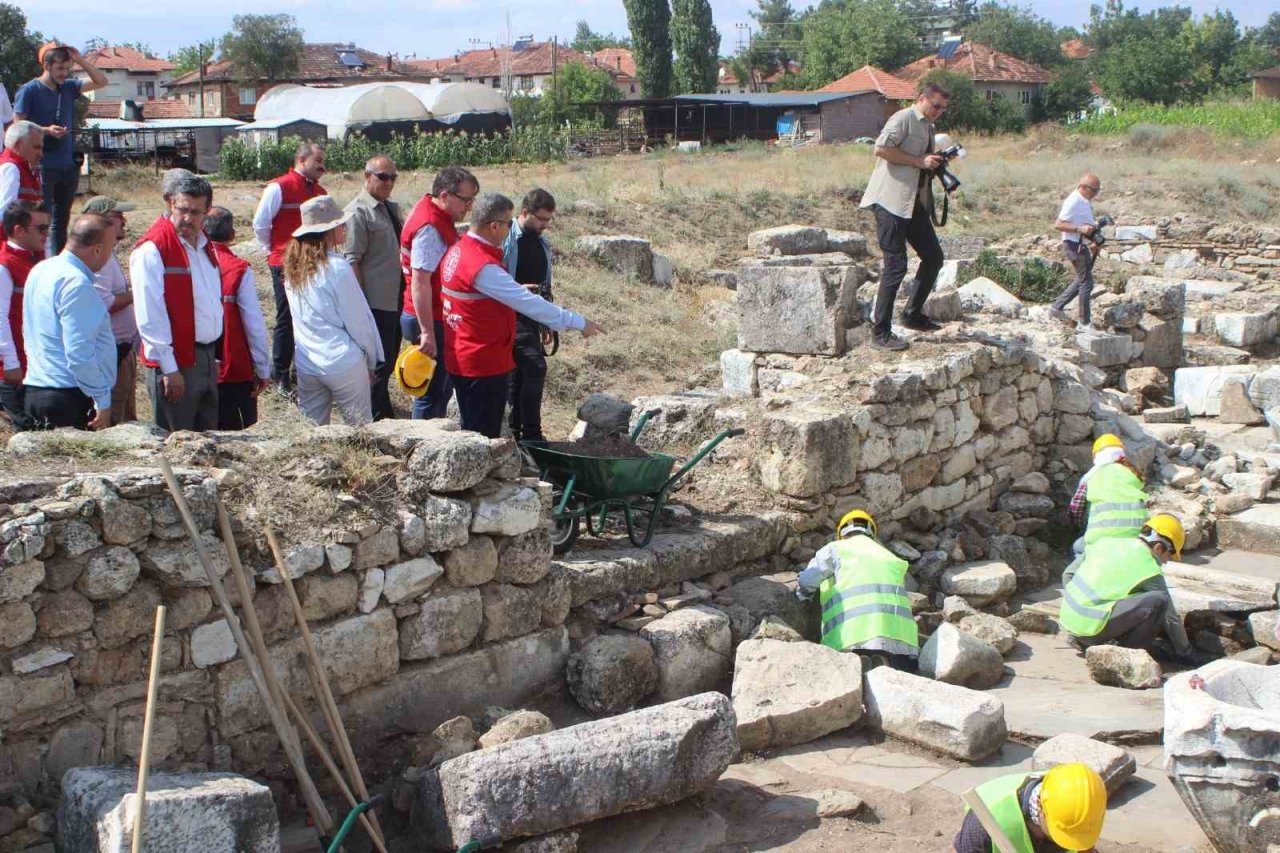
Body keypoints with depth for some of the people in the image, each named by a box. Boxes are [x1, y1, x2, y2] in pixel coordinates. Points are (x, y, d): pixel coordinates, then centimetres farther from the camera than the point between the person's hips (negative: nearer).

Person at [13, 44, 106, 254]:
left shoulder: (68, 87, 9)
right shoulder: (29, 91, -7)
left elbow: (101, 81, 8)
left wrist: (80, 59, -2)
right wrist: (46, 130, -21)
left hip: (68, 165, 6)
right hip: (43, 167, -6)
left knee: (61, 221, 13)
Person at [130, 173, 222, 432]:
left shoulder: (204, 244, 12)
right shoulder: (152, 249, -14)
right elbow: (150, 316, -17)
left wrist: (214, 355, 16)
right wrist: (169, 368, -19)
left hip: (207, 357, 8)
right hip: (176, 362, -8)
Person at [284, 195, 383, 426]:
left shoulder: (294, 266, 4)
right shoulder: (337, 267, -15)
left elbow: (300, 316, 11)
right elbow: (358, 320, -10)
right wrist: (371, 361, 3)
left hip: (306, 364, 6)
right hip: (343, 362, -6)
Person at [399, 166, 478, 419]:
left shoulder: (438, 218, 10)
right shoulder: (429, 227, -21)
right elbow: (420, 282, -26)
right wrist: (427, 333, -28)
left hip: (438, 319, 10)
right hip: (431, 322, -10)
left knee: (443, 389, 19)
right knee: (432, 393, -2)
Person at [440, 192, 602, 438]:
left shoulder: (456, 252, 5)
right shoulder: (483, 266, -25)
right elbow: (529, 304, -23)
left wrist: (519, 291, 15)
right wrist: (578, 323, -17)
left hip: (462, 360, 10)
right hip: (484, 364, -10)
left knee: (472, 433, 19)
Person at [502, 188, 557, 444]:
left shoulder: (542, 243, 14)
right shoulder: (506, 240, -11)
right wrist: (518, 289, -24)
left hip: (531, 317, 8)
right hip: (511, 315, -8)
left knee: (519, 374, 11)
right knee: (535, 367, -17)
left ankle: (515, 432, 17)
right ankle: (531, 434, -13)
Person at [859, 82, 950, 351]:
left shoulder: (928, 128, 21)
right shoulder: (904, 118, -7)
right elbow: (881, 149, -19)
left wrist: (935, 165, 9)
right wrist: (920, 161, -17)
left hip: (915, 202, 10)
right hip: (891, 200, -10)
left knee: (933, 257, 9)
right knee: (896, 264, -10)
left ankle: (913, 314, 23)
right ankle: (881, 334, -6)